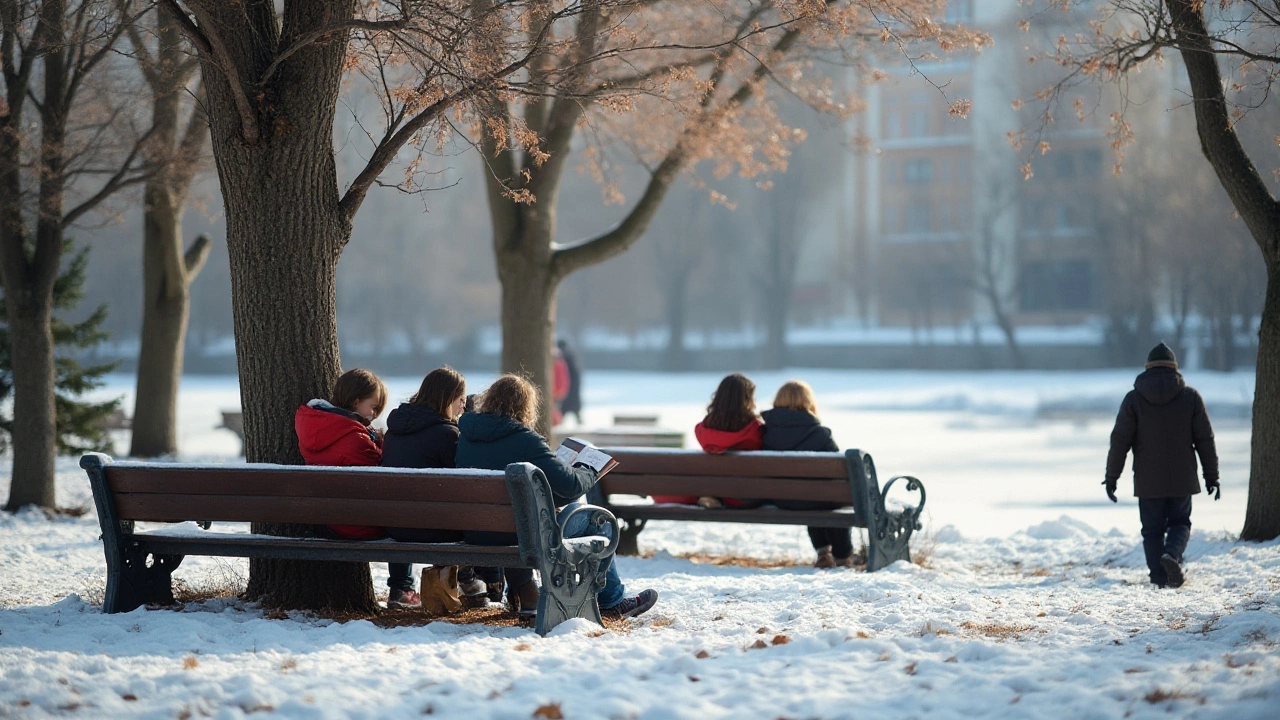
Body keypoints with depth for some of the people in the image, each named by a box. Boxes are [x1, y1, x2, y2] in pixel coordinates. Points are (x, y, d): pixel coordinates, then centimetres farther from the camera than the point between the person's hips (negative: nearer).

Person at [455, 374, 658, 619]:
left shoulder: (465, 434, 0)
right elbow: (568, 485, -21)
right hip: (522, 532, -7)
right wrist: (589, 473, 1)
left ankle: (520, 594, 42)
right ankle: (611, 600, 27)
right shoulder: (524, 440, -20)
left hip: (474, 533, 7)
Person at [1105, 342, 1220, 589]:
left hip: (1148, 482, -1)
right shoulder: (1190, 396, 0)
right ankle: (1172, 554, -13)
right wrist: (1211, 475, 9)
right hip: (1182, 479, 1)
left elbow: (1120, 440, -4)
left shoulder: (1134, 398, -2)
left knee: (1152, 529, 8)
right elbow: (1205, 439, 2)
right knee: (1180, 523, 14)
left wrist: (1112, 476, 3)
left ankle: (1160, 576, 1)